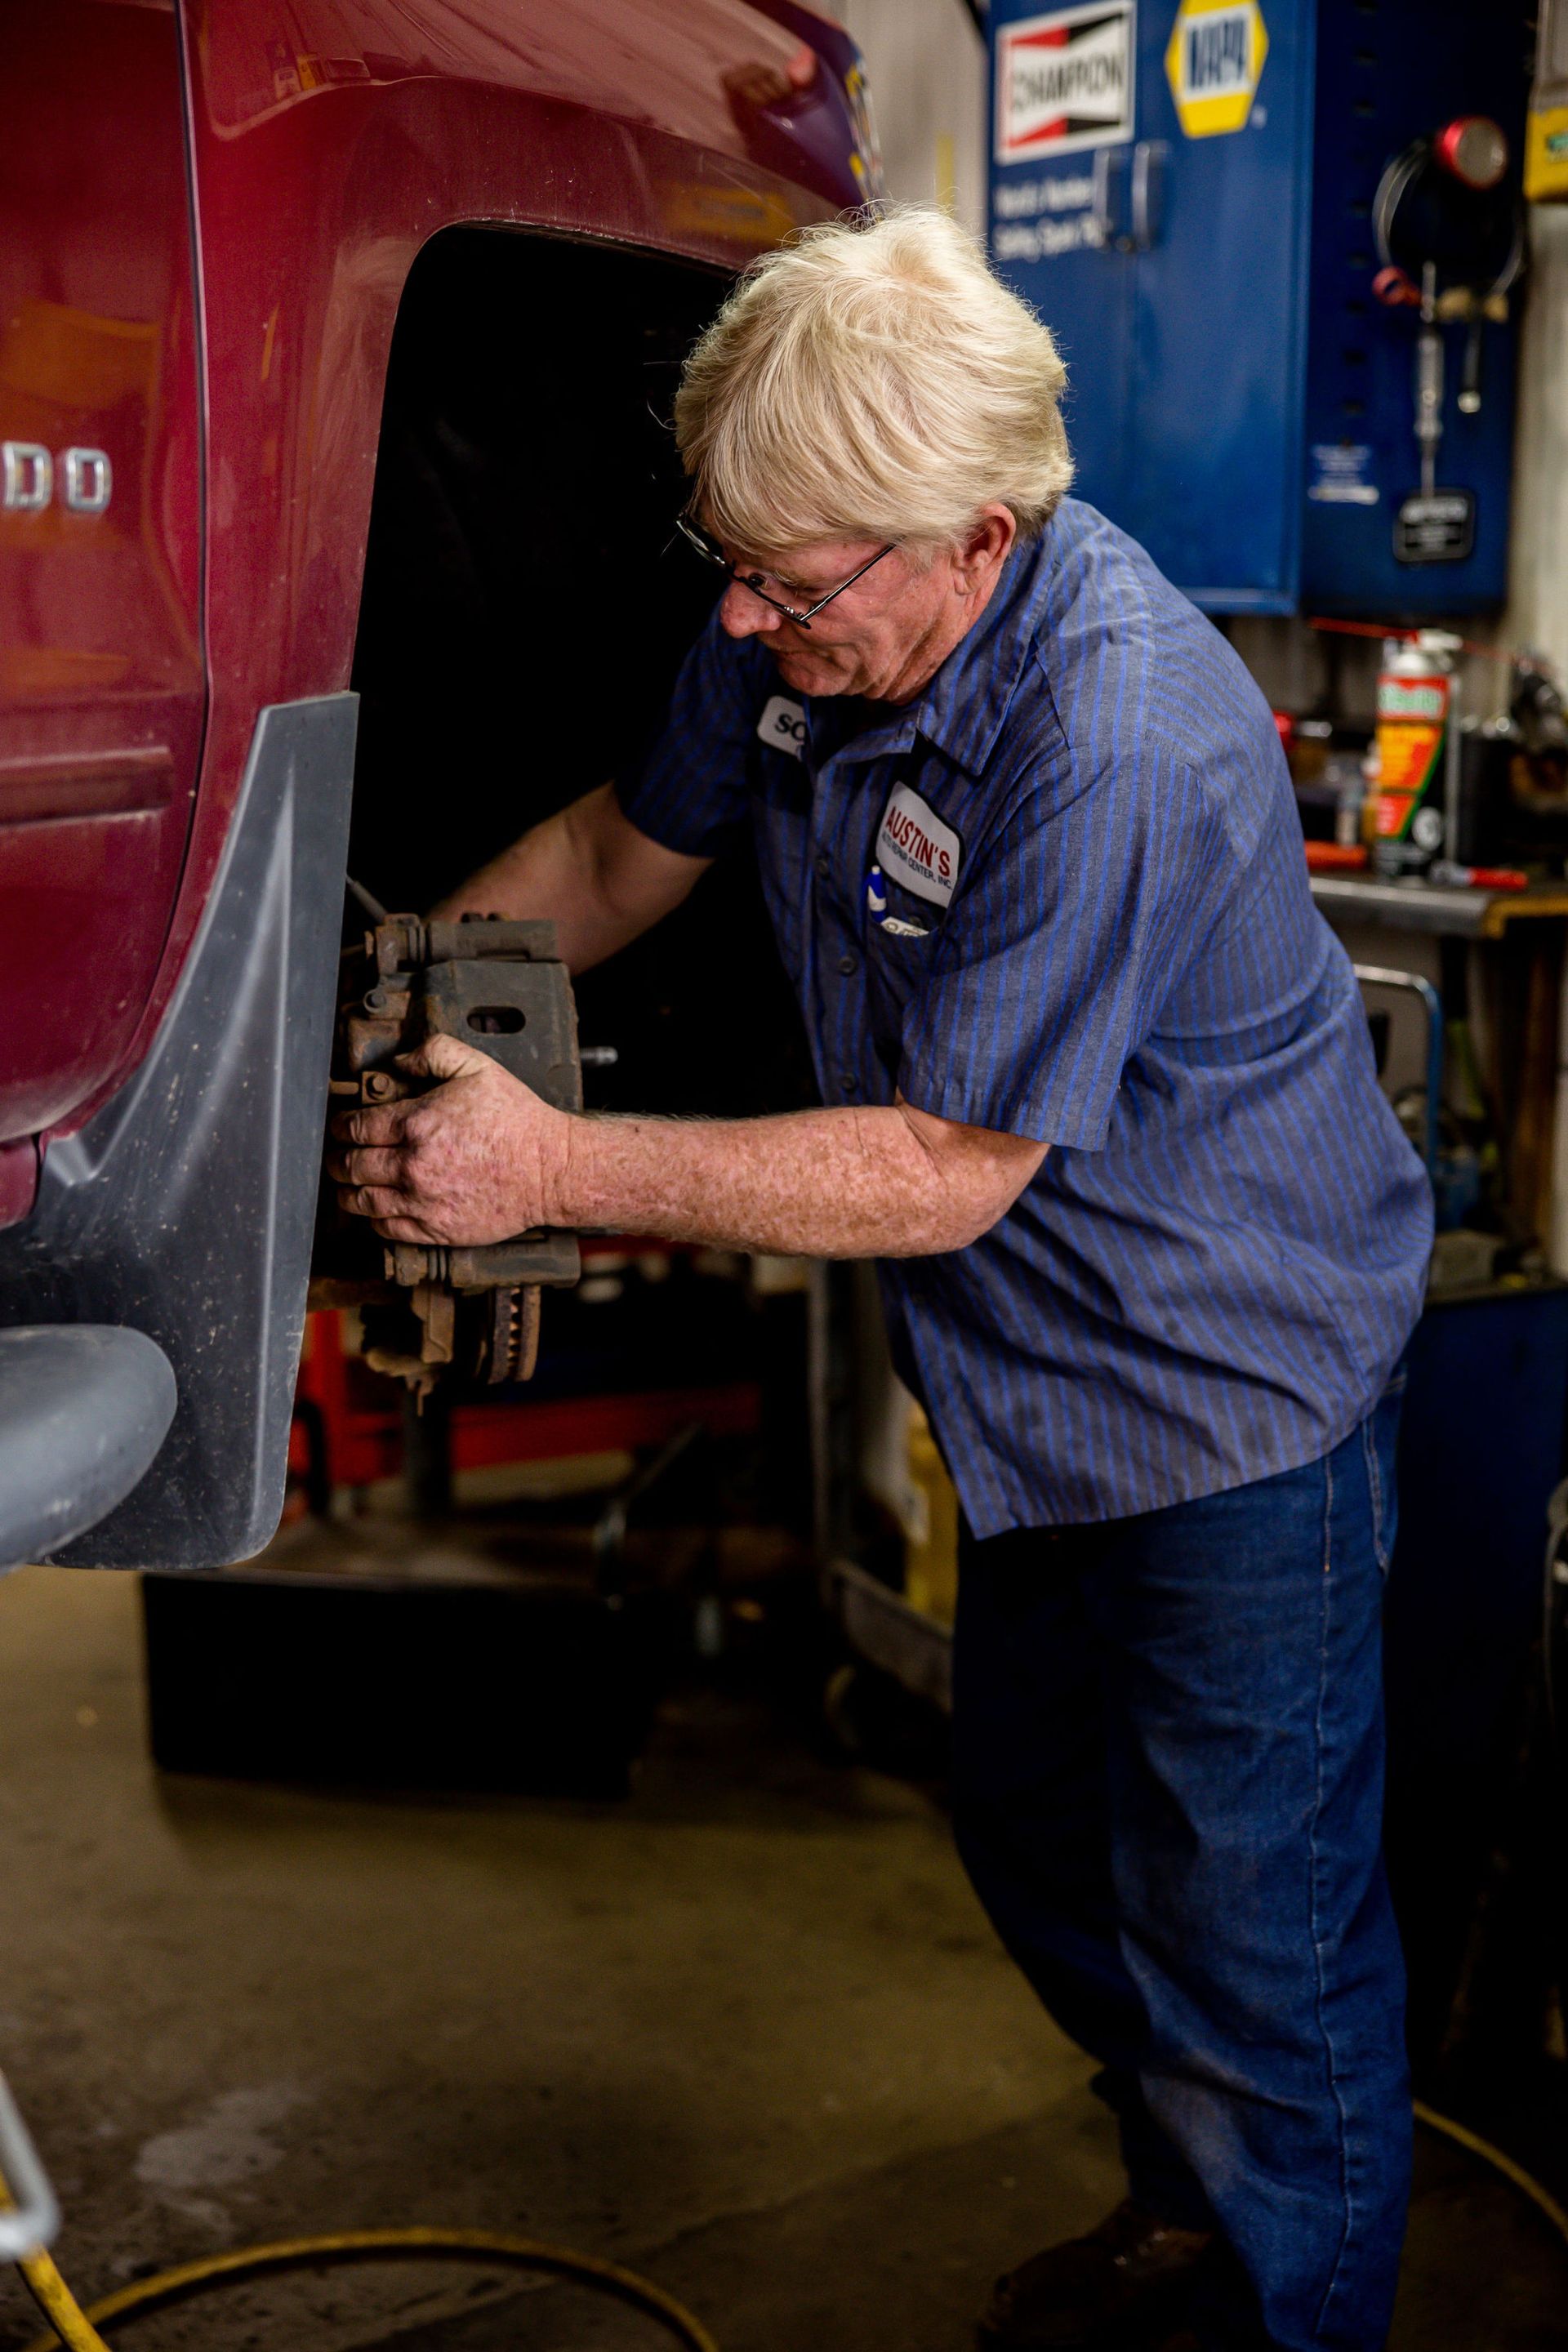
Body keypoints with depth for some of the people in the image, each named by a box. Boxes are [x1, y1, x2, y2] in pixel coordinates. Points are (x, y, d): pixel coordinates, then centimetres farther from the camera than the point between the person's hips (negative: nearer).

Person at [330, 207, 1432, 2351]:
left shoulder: (1117, 742, -33)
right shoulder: (798, 624, -7)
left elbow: (939, 1174, -29)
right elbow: (626, 845, 10)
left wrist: (553, 1167, -29)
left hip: (1238, 1390, -9)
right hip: (1039, 1381, 9)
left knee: (1256, 1951, 4)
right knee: (1040, 1842, 24)